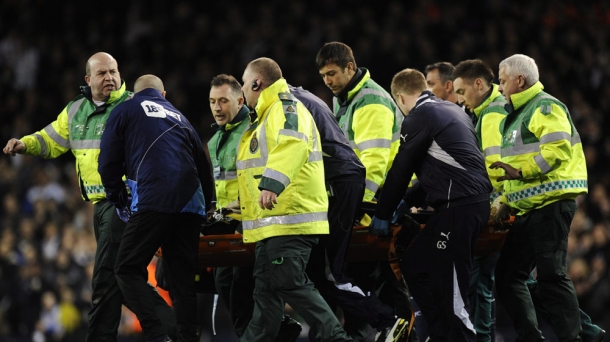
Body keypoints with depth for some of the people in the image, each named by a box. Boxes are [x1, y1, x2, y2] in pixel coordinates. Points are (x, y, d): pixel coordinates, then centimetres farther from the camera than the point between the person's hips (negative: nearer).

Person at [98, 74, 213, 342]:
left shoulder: (125, 111, 14)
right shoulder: (180, 119, 28)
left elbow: (108, 163, 8)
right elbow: (204, 169, 27)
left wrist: (119, 200, 20)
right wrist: (202, 203, 36)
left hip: (153, 202, -5)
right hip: (191, 206, 5)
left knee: (128, 270, -1)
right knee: (183, 277, 8)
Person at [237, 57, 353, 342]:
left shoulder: (286, 109, -9)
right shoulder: (266, 116, 26)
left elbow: (292, 145, -30)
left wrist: (272, 184, -43)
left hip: (289, 219, -11)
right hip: (274, 222, 11)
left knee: (289, 284, -16)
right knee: (267, 289, 13)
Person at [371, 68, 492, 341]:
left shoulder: (419, 118, -5)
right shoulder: (453, 111, 22)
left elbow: (401, 170, -1)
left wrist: (383, 214, 9)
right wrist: (408, 201, 33)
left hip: (458, 206, -10)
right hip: (475, 201, 10)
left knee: (449, 286, -9)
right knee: (413, 266, 16)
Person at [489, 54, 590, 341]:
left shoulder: (545, 107, -8)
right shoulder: (518, 114, 24)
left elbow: (558, 150, -23)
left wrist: (520, 171, -25)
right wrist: (507, 202, 22)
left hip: (551, 204, -11)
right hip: (530, 209, 11)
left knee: (551, 277, -14)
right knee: (508, 274, 10)